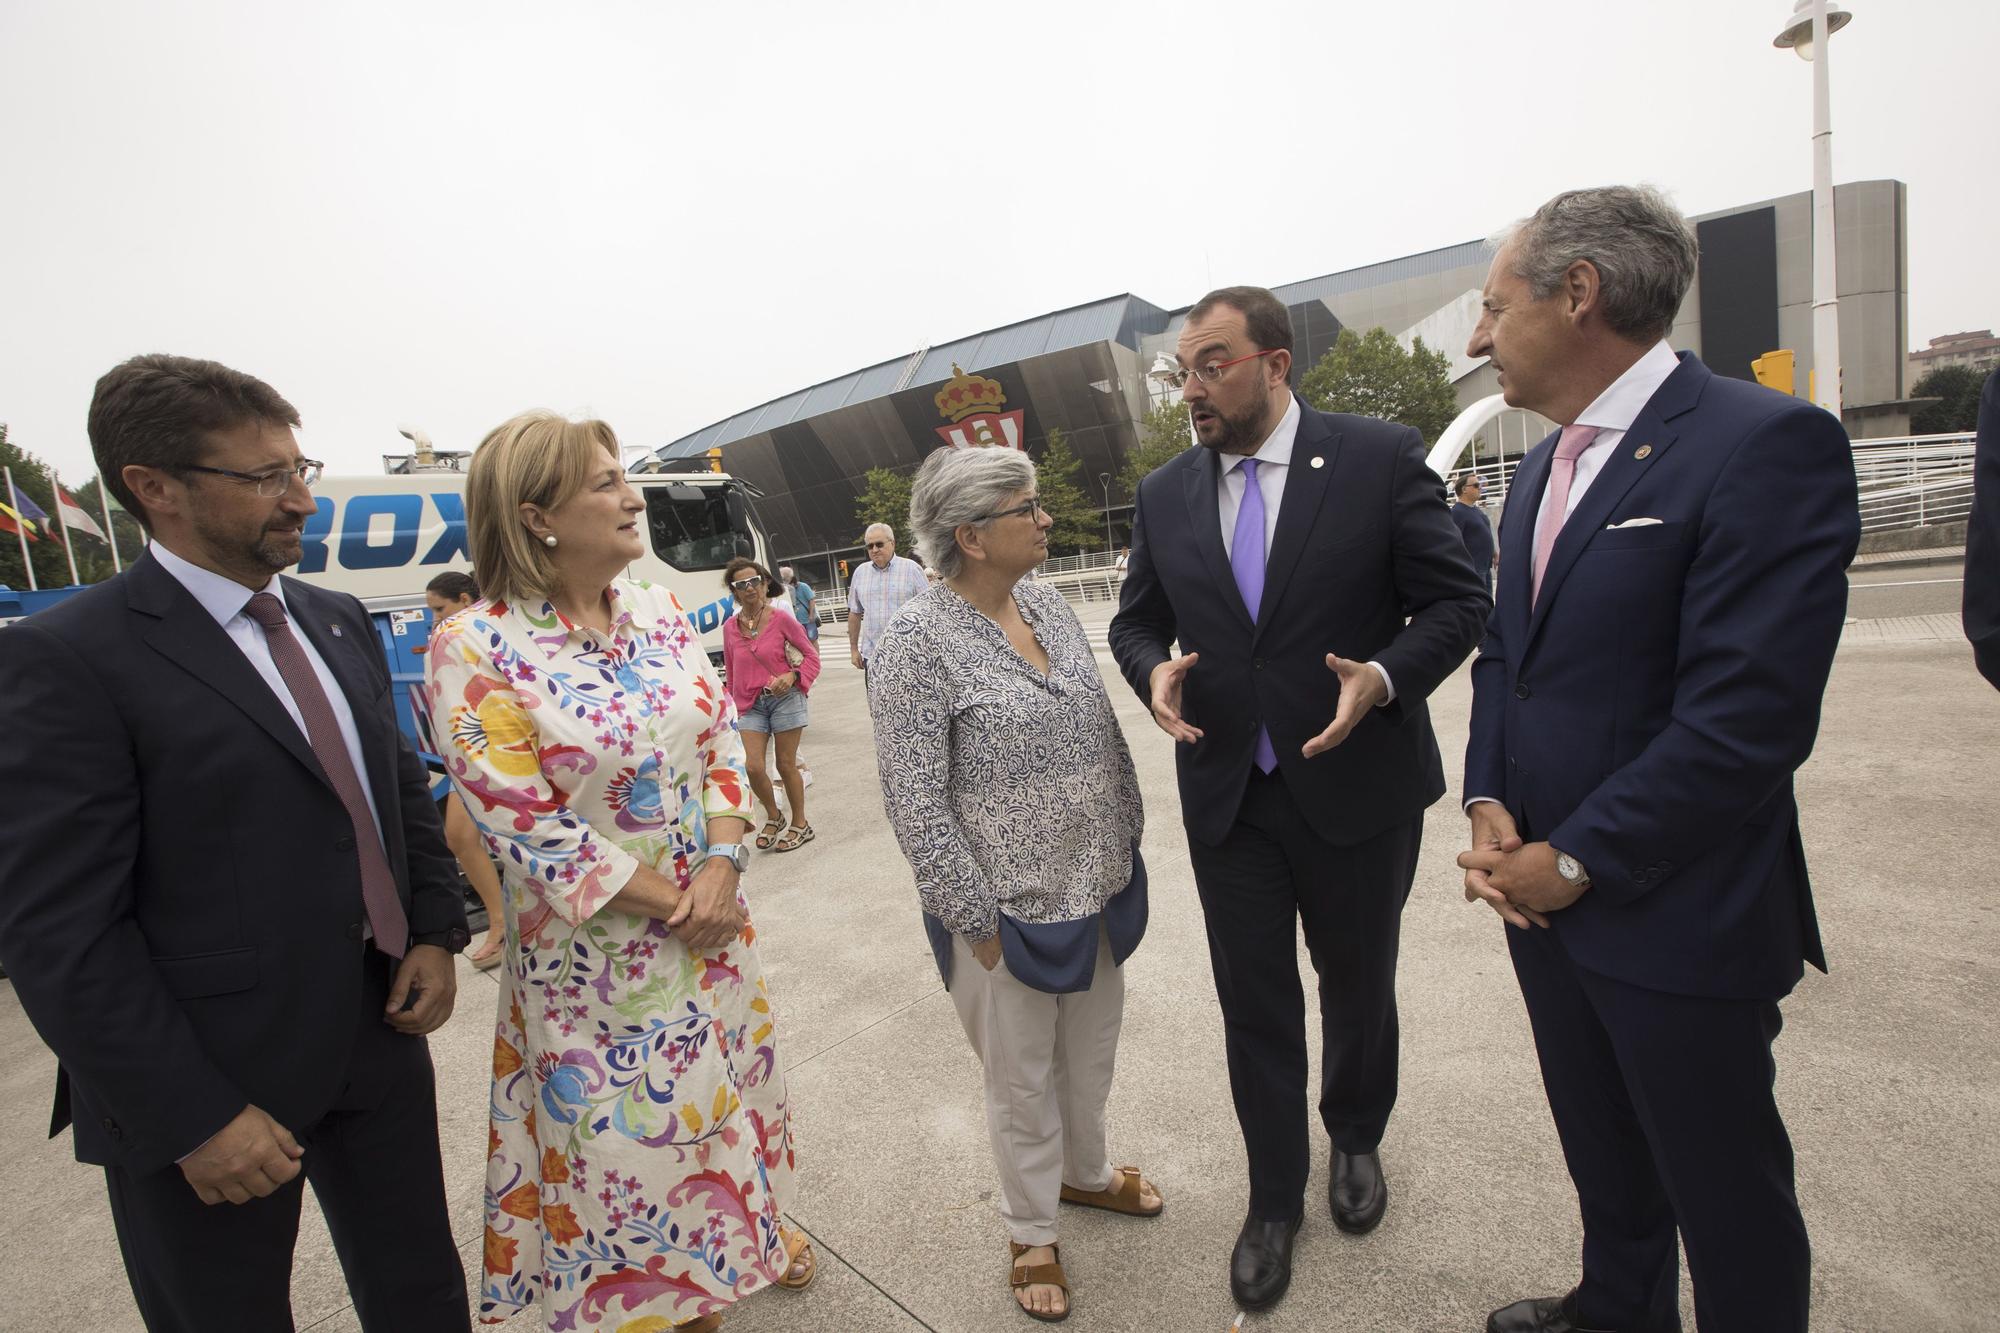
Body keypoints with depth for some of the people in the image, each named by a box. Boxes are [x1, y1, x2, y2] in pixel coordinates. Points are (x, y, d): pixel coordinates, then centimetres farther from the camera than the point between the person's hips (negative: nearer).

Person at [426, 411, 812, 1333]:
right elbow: (527, 827, -19)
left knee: (726, 1084, 23)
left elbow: (723, 739, 1)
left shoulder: (661, 614, -2)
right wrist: (675, 902, -15)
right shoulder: (475, 652, -18)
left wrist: (722, 868, -12)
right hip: (599, 950, -5)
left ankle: (748, 1229, 52)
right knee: (631, 1125, 14)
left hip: (712, 916, 5)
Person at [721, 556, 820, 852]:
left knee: (786, 766, 4)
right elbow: (731, 672, 13)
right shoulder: (730, 627, 3)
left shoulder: (781, 618, -7)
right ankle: (773, 816, 20)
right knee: (752, 767, -8)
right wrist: (733, 705, 15)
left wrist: (793, 676, -18)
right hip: (750, 705, 3)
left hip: (785, 698, -3)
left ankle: (800, 825, 23)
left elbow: (811, 655, -1)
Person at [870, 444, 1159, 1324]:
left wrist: (1126, 843, 12)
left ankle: (1085, 1173, 52)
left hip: (1098, 889, 6)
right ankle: (1031, 1233, 41)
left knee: (1092, 1053, 25)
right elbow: (916, 804, -18)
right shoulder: (916, 641, -19)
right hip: (1010, 911, -6)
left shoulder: (1046, 606, 3)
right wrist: (977, 919, -15)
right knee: (1023, 1080, 15)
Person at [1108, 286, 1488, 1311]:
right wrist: (1153, 670, -13)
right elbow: (1136, 619, 10)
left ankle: (1355, 1138, 50)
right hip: (1226, 795, 2)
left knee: (1358, 986, 21)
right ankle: (1275, 1197, 35)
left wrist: (1388, 676, -24)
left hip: (1357, 787, -1)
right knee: (1254, 1005, 12)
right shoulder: (1164, 495, 2)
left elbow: (1455, 600, -6)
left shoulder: (1381, 458, -8)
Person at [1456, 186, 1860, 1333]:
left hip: (1675, 923, -7)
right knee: (1602, 1149, 27)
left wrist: (1574, 861, -18)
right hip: (1545, 894, 8)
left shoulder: (1768, 444, -18)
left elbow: (1747, 716, -24)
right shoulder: (1543, 468, 9)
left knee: (1724, 1191, 16)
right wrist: (1489, 802, -3)